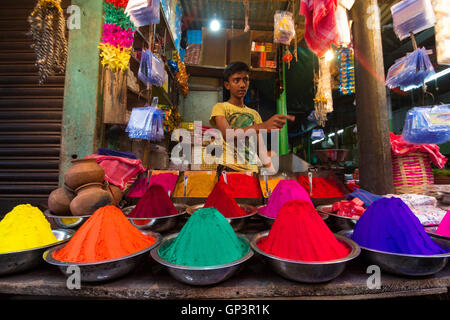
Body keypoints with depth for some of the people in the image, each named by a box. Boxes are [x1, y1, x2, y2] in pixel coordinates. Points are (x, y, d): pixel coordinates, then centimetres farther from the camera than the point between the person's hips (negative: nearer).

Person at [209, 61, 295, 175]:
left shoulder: (254, 114, 17)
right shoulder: (220, 107, 2)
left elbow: (262, 147, 12)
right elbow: (227, 135, -17)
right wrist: (262, 126, -29)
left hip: (253, 170, 5)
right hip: (229, 168, -4)